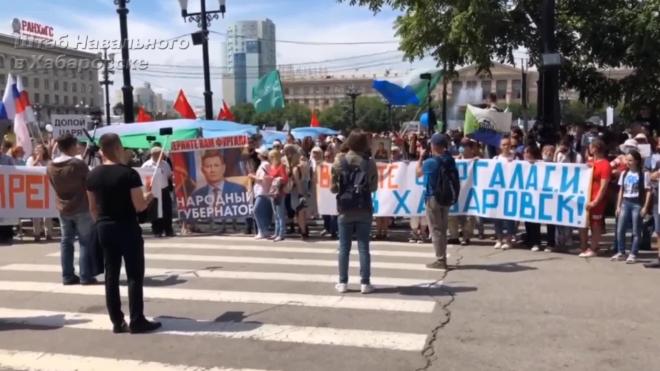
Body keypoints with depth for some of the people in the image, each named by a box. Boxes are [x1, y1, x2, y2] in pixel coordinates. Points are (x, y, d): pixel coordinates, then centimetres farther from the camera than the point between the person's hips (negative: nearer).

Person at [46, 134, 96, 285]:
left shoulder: (50, 167, 0)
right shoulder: (78, 164, -17)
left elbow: (55, 185, 9)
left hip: (63, 208, 5)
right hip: (81, 208, -5)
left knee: (66, 241, 12)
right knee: (86, 242, 2)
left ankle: (67, 276, 14)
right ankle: (86, 276, 2)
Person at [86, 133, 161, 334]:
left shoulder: (92, 175, 4)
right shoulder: (129, 174, -14)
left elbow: (93, 208, 10)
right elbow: (139, 206, -15)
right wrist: (149, 195, 4)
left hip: (105, 229, 6)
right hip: (127, 228, -6)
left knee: (111, 275, 9)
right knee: (135, 275, 2)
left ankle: (117, 322, 14)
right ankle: (137, 321, 4)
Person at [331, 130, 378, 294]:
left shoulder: (339, 161, -4)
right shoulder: (370, 163, -3)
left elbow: (333, 188, -1)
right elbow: (374, 187, 3)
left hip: (345, 210, 0)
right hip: (364, 210, 0)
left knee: (344, 248, 7)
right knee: (363, 247, 4)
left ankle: (343, 282, 10)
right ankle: (365, 283, 5)